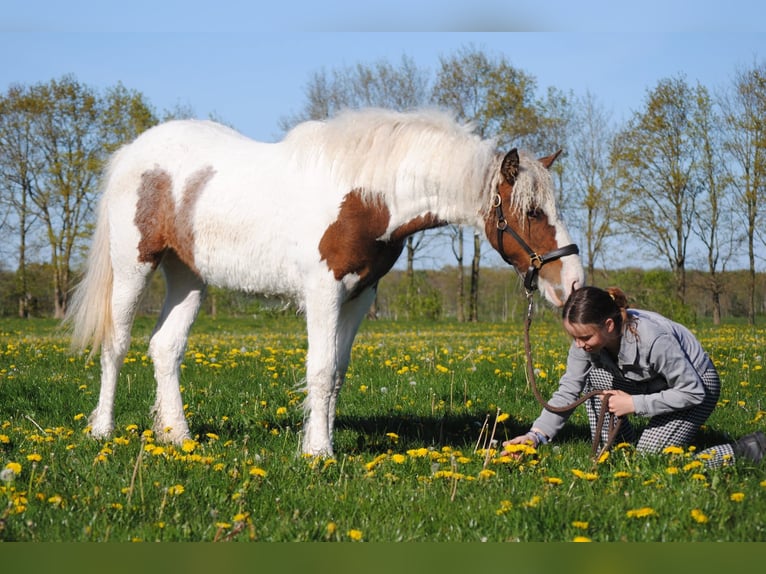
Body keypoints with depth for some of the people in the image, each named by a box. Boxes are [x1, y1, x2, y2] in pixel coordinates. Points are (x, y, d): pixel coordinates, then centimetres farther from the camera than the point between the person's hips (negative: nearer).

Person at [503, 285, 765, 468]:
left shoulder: (652, 338, -38)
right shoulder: (586, 338, -19)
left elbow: (693, 392, -29)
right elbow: (567, 392, -13)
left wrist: (634, 404, -28)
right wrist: (536, 435, -26)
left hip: (698, 386, -7)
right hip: (653, 384, 7)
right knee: (593, 376, -15)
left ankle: (744, 450, -2)